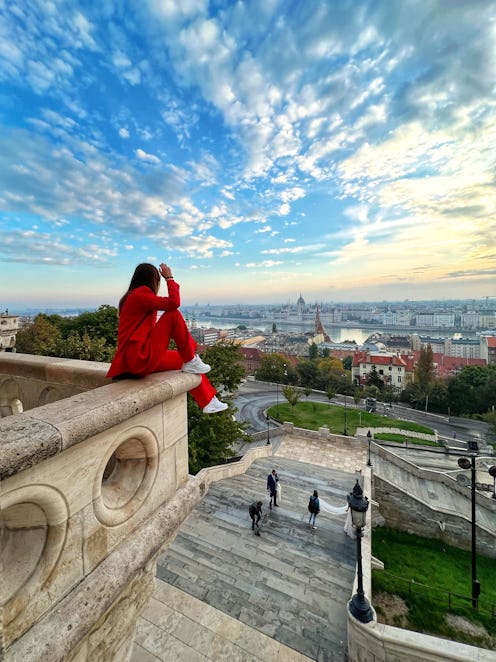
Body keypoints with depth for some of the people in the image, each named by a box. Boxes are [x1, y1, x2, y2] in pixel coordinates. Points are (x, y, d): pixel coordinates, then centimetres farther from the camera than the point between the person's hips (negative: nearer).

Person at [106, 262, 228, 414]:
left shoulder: (133, 297, 19)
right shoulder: (140, 294, -10)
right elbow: (174, 303, -20)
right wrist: (169, 278, -7)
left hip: (141, 357, 10)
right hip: (139, 357, -10)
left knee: (187, 362, 14)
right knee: (173, 315, -16)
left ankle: (208, 402, 19)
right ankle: (191, 362, -7)